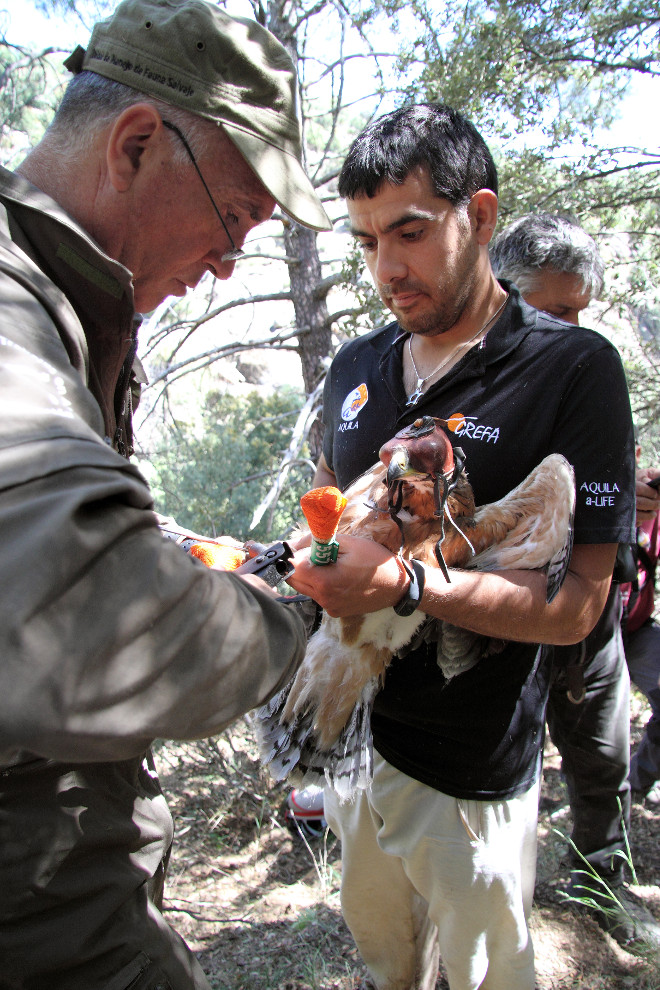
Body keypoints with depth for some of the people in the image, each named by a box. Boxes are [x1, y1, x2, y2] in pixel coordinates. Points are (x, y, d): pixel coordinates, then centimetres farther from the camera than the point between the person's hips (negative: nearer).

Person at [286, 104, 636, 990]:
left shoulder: (574, 369, -15)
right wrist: (310, 552, -5)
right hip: (352, 728, 5)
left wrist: (405, 583, -32)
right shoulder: (356, 367, 3)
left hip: (472, 768, -5)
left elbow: (575, 606, -18)